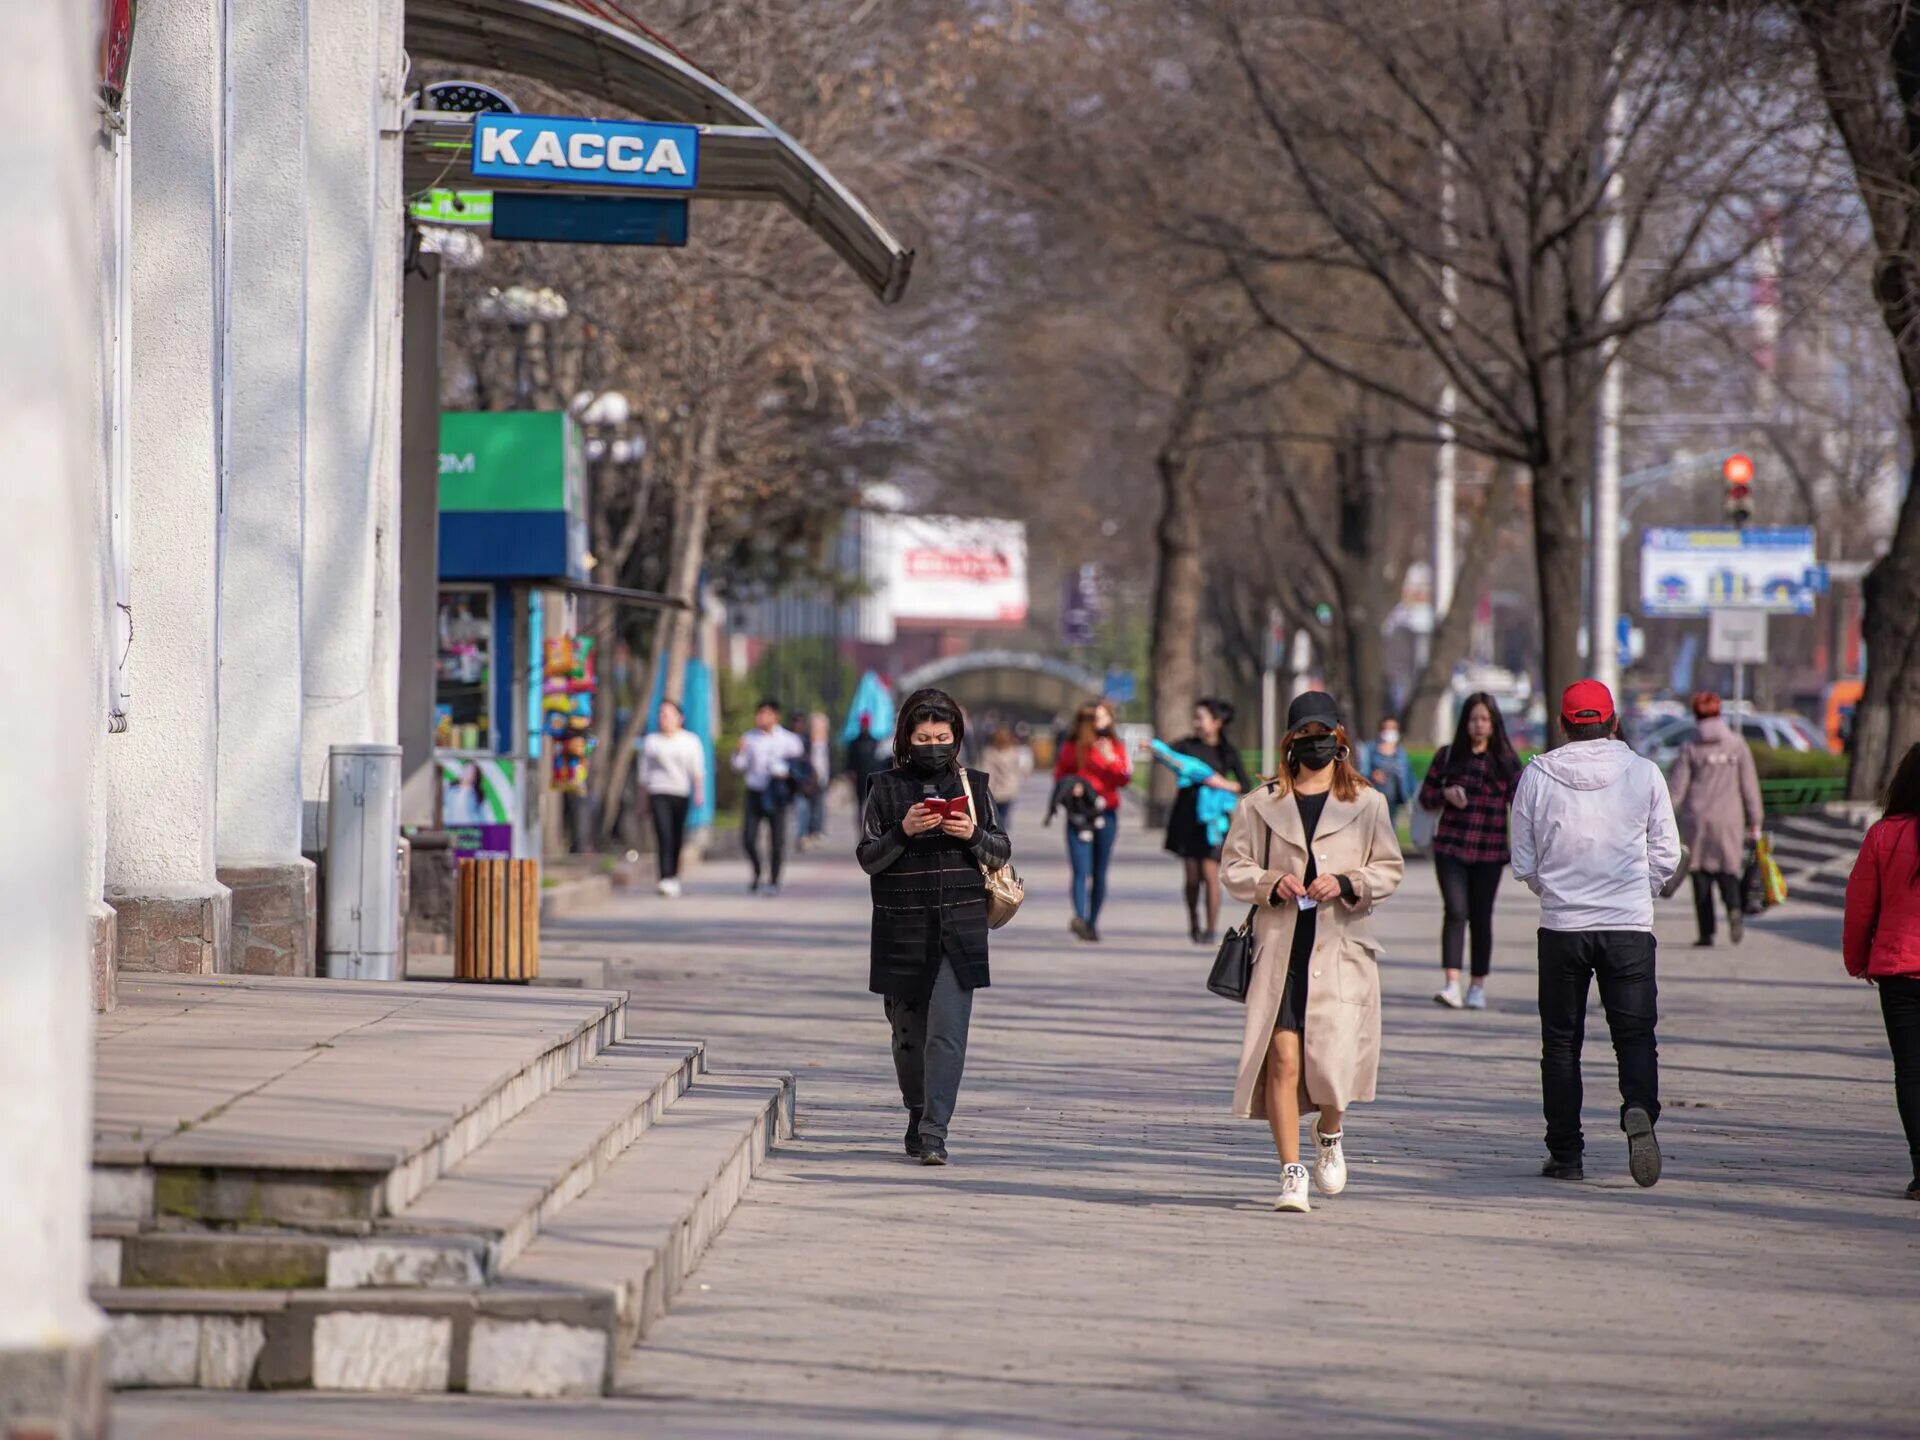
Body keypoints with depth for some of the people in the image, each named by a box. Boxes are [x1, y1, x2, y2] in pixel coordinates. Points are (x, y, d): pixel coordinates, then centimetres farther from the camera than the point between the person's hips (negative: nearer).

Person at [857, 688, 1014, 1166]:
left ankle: (933, 1134, -16)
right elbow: (868, 858, 0)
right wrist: (903, 832, -16)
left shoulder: (973, 785, 7)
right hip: (902, 926, 1)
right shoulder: (885, 788, 4)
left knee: (947, 1028, -12)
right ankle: (917, 1114, 30)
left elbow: (1001, 853, 9)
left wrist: (973, 835, -11)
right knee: (909, 1031, 9)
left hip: (960, 927, -1)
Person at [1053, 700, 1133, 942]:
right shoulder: (1072, 746, 6)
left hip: (1106, 814, 2)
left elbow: (1125, 779, 0)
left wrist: (1110, 760, -15)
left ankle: (1092, 922, 13)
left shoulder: (1116, 747, 10)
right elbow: (1060, 775, 12)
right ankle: (1080, 918, -29)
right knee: (1082, 870, -16)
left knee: (1099, 873, 6)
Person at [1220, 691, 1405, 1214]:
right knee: (1283, 1056, -9)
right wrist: (1272, 884, -9)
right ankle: (1292, 1174, -2)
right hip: (1280, 946, 0)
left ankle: (1330, 1133, 27)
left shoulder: (1367, 803, 8)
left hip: (1341, 948, 0)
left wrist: (1346, 884, -9)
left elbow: (1390, 869, 9)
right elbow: (1232, 867, 10)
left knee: (1333, 1053, -8)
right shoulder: (1261, 804, 8)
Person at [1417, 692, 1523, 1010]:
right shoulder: (1448, 756, 5)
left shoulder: (1505, 761, 3)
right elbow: (1426, 797, 12)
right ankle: (1452, 984, -20)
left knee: (1481, 917, 6)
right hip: (1451, 847, 0)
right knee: (1456, 912, -13)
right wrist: (1446, 795, -9)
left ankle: (1478, 986, 18)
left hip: (1489, 852, 0)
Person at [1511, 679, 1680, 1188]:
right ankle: (1639, 1109, -23)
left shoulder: (1536, 776, -1)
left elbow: (1523, 864, 3)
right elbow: (1666, 855, 3)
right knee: (1635, 1034, 5)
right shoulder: (1643, 773, -1)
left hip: (1561, 926, 0)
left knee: (1561, 1042, 10)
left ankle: (1565, 1151, 8)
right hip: (1630, 926, 0)